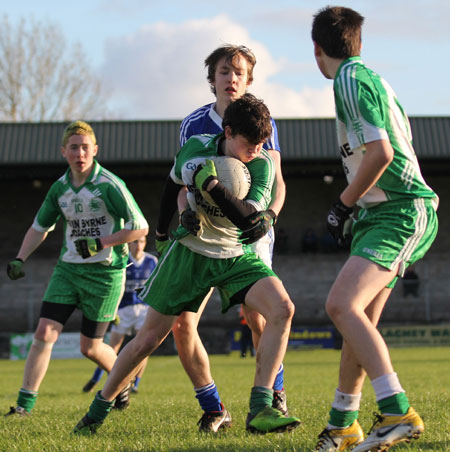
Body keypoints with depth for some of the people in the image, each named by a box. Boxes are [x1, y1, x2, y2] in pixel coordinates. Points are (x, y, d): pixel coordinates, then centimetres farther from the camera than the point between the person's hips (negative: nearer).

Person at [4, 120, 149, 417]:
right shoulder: (60, 187, 4)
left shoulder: (109, 185, -13)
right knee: (45, 333, -8)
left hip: (105, 273, -4)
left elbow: (140, 228, -13)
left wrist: (100, 243, -19)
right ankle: (25, 403, -2)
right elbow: (40, 227, 18)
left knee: (90, 347, 2)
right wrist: (20, 259, 6)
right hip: (68, 269, 5)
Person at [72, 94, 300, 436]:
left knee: (283, 308, -25)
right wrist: (162, 234, 18)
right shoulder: (197, 148, -13)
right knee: (149, 339, 0)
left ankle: (260, 410, -24)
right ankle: (97, 412, 19)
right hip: (190, 251, 0)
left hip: (237, 256, 1)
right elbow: (173, 185, 9)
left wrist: (212, 186, -38)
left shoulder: (263, 164, -14)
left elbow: (249, 219, -26)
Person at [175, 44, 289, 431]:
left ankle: (276, 395, 11)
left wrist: (269, 214, -20)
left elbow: (277, 182, 0)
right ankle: (214, 410, 5)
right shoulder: (193, 124, 1)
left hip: (251, 231, -1)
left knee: (257, 317, -15)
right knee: (182, 323, -9)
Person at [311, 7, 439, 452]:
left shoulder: (351, 79, -11)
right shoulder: (369, 77, 20)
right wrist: (353, 205, 24)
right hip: (380, 214, 10)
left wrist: (343, 203, -9)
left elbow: (380, 153, -22)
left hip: (402, 211, -10)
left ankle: (398, 414, -28)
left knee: (342, 304, -23)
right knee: (359, 319, 10)